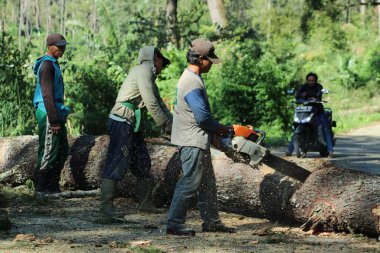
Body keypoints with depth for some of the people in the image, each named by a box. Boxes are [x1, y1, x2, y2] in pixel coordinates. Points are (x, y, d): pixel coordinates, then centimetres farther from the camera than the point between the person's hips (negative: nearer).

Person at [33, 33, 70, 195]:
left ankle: (52, 186, 19)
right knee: (49, 151, -5)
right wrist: (54, 120, -22)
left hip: (56, 113, 10)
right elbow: (47, 95, -20)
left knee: (62, 150, 13)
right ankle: (41, 187, 2)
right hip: (48, 114, -10)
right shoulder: (47, 65, -14)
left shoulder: (53, 64, 18)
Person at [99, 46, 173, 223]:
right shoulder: (143, 71, -10)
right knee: (116, 167, -16)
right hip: (122, 123, -10)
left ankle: (146, 203, 32)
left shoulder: (149, 76, 22)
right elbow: (151, 103, -15)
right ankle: (106, 213, -22)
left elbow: (159, 102, 22)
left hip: (132, 127, 10)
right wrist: (166, 125, -7)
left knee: (143, 164, 18)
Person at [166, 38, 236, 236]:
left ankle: (211, 221, 22)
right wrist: (222, 129, -8)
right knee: (190, 182, -9)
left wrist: (217, 128, 12)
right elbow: (202, 116, -23)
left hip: (198, 140, 11)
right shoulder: (191, 82, -20)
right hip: (192, 140, -11)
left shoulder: (193, 78, 14)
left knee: (207, 182, 15)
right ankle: (175, 224, -7)